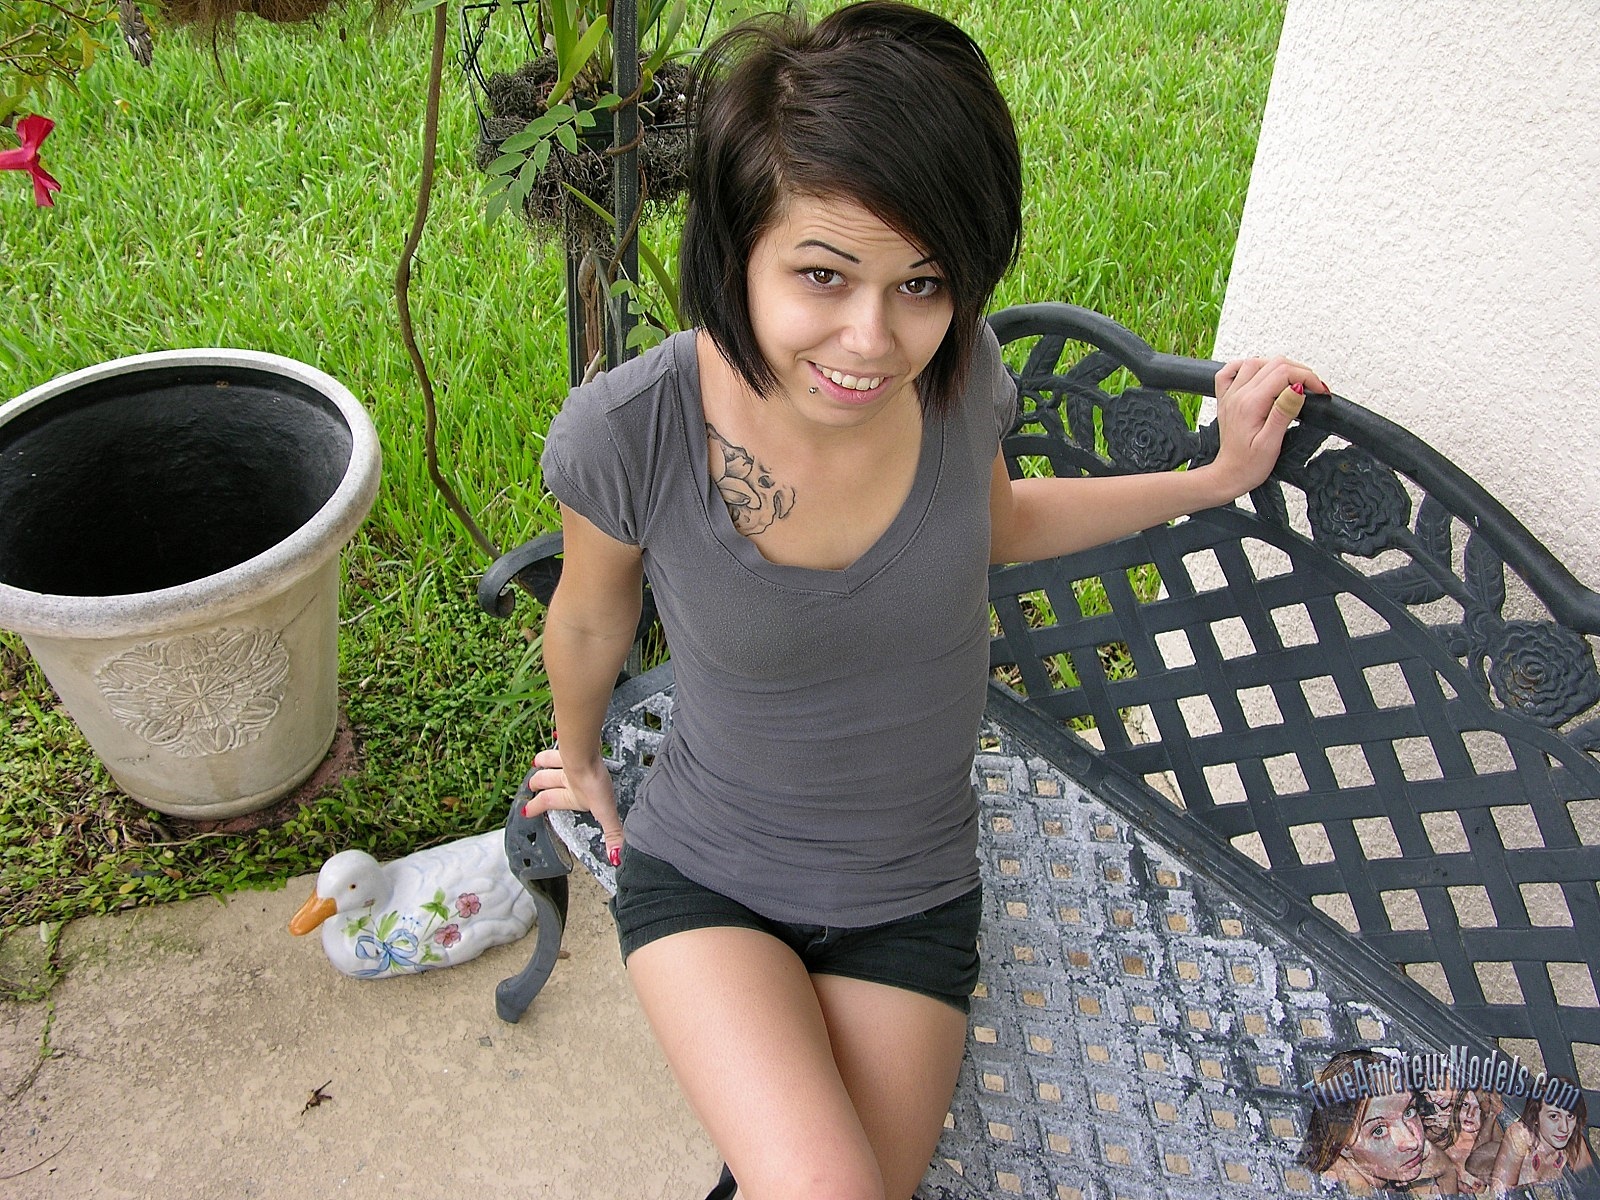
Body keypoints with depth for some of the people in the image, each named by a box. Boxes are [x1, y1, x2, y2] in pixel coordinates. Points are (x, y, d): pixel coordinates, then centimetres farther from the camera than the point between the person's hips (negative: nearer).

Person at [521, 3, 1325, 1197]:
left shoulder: (960, 371, -19)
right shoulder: (626, 433, -27)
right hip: (704, 876, -2)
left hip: (911, 896, 3)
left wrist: (1218, 478, 2)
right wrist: (576, 757, 16)